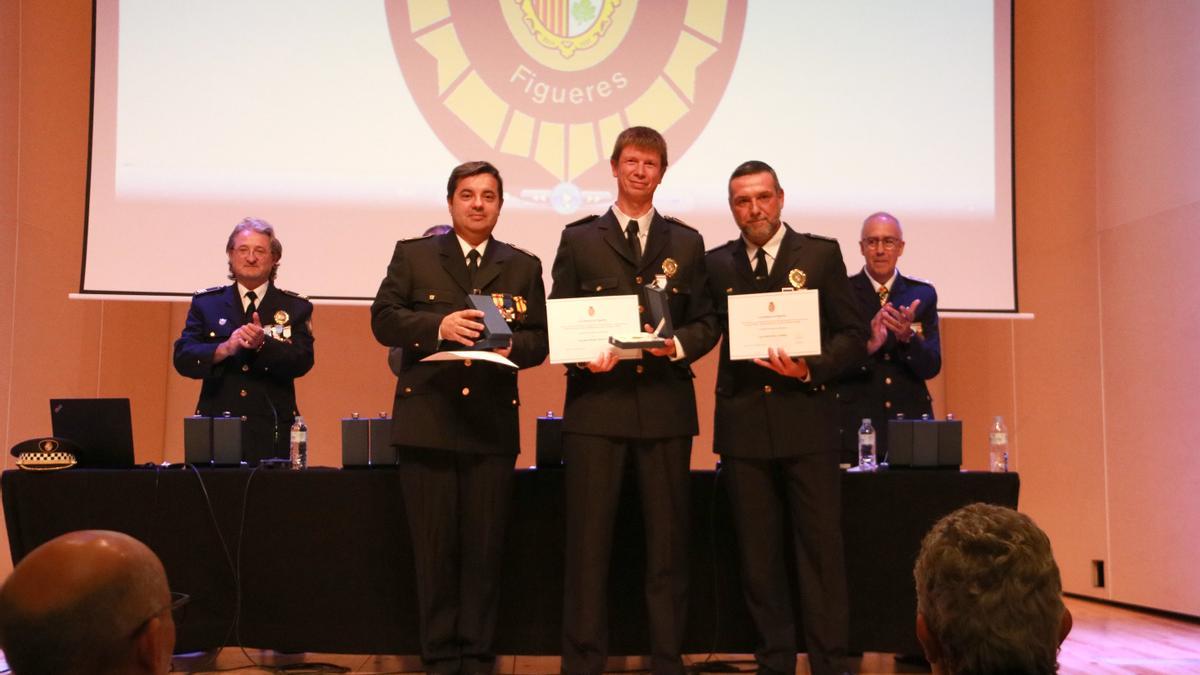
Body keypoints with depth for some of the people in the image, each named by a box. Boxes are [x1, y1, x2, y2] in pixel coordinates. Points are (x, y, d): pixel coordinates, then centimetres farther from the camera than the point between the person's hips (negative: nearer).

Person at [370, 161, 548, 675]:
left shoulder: (523, 266, 12)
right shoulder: (413, 255, 8)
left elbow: (539, 340, 8)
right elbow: (384, 319, 0)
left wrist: (511, 346, -14)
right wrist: (439, 326, -16)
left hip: (493, 424, 1)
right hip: (427, 419, -1)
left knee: (485, 546, 4)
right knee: (434, 546, 4)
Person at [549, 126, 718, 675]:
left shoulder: (686, 243, 13)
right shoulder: (579, 239, 8)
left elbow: (706, 324, 11)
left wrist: (678, 343, -9)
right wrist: (584, 356, -13)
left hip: (665, 405, 2)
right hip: (596, 405, -1)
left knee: (667, 539, 6)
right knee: (588, 540, 0)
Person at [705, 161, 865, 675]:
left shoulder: (821, 254, 5)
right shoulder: (717, 265, 11)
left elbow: (853, 335, 2)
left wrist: (810, 370, -12)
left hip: (806, 419, -2)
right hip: (744, 425, 2)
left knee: (821, 549, -2)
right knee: (758, 556, 7)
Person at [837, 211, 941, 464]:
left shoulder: (922, 294, 7)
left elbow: (932, 367, 2)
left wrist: (908, 337, -16)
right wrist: (868, 346, -22)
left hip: (910, 419, 2)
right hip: (856, 424, -2)